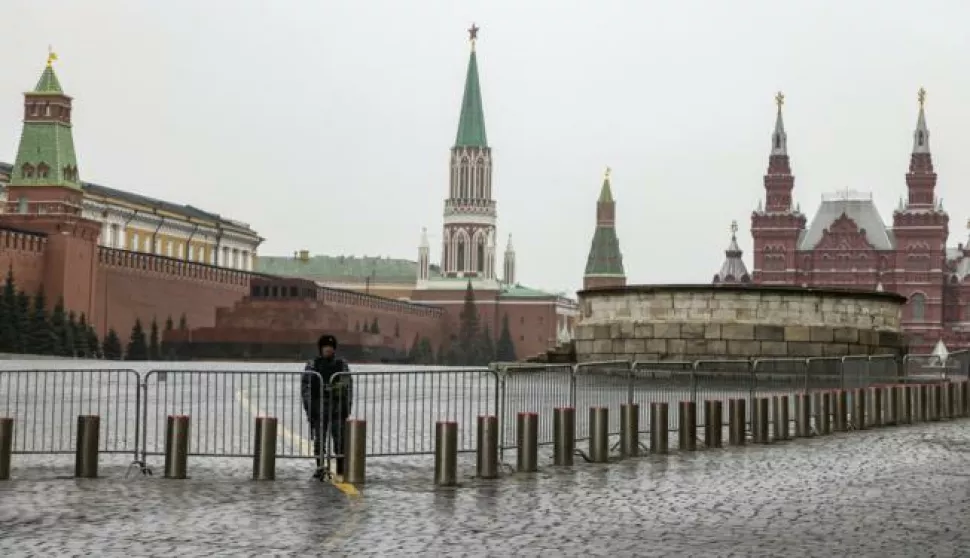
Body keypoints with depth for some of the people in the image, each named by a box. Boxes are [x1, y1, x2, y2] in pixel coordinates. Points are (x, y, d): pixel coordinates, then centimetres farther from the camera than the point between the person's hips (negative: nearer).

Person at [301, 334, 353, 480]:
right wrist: (308, 406, -3)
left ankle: (341, 469, 7)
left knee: (340, 438, 0)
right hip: (318, 408, 0)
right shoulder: (312, 365, 3)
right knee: (319, 439, 4)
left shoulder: (342, 365, 6)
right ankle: (320, 468, 12)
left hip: (338, 407, 0)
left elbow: (349, 385, 7)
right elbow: (305, 386, 3)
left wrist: (347, 406, 2)